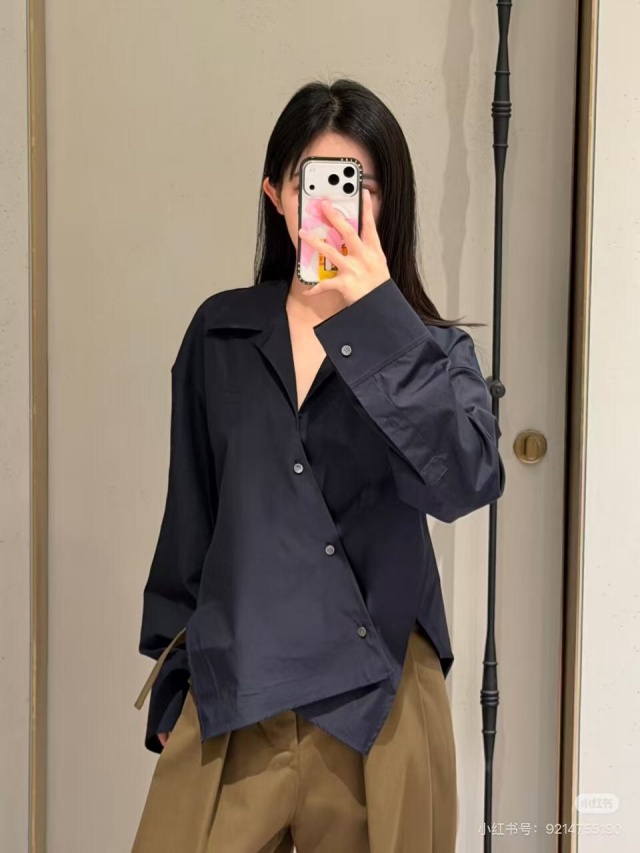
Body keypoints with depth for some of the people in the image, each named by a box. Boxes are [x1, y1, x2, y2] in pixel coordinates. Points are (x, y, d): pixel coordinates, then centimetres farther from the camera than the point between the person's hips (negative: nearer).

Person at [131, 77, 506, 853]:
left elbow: (465, 483, -19)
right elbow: (190, 514, 12)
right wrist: (173, 670, 14)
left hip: (376, 699, -1)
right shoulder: (222, 332, 5)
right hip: (232, 691, 1)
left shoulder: (435, 350, 1)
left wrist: (376, 315, -23)